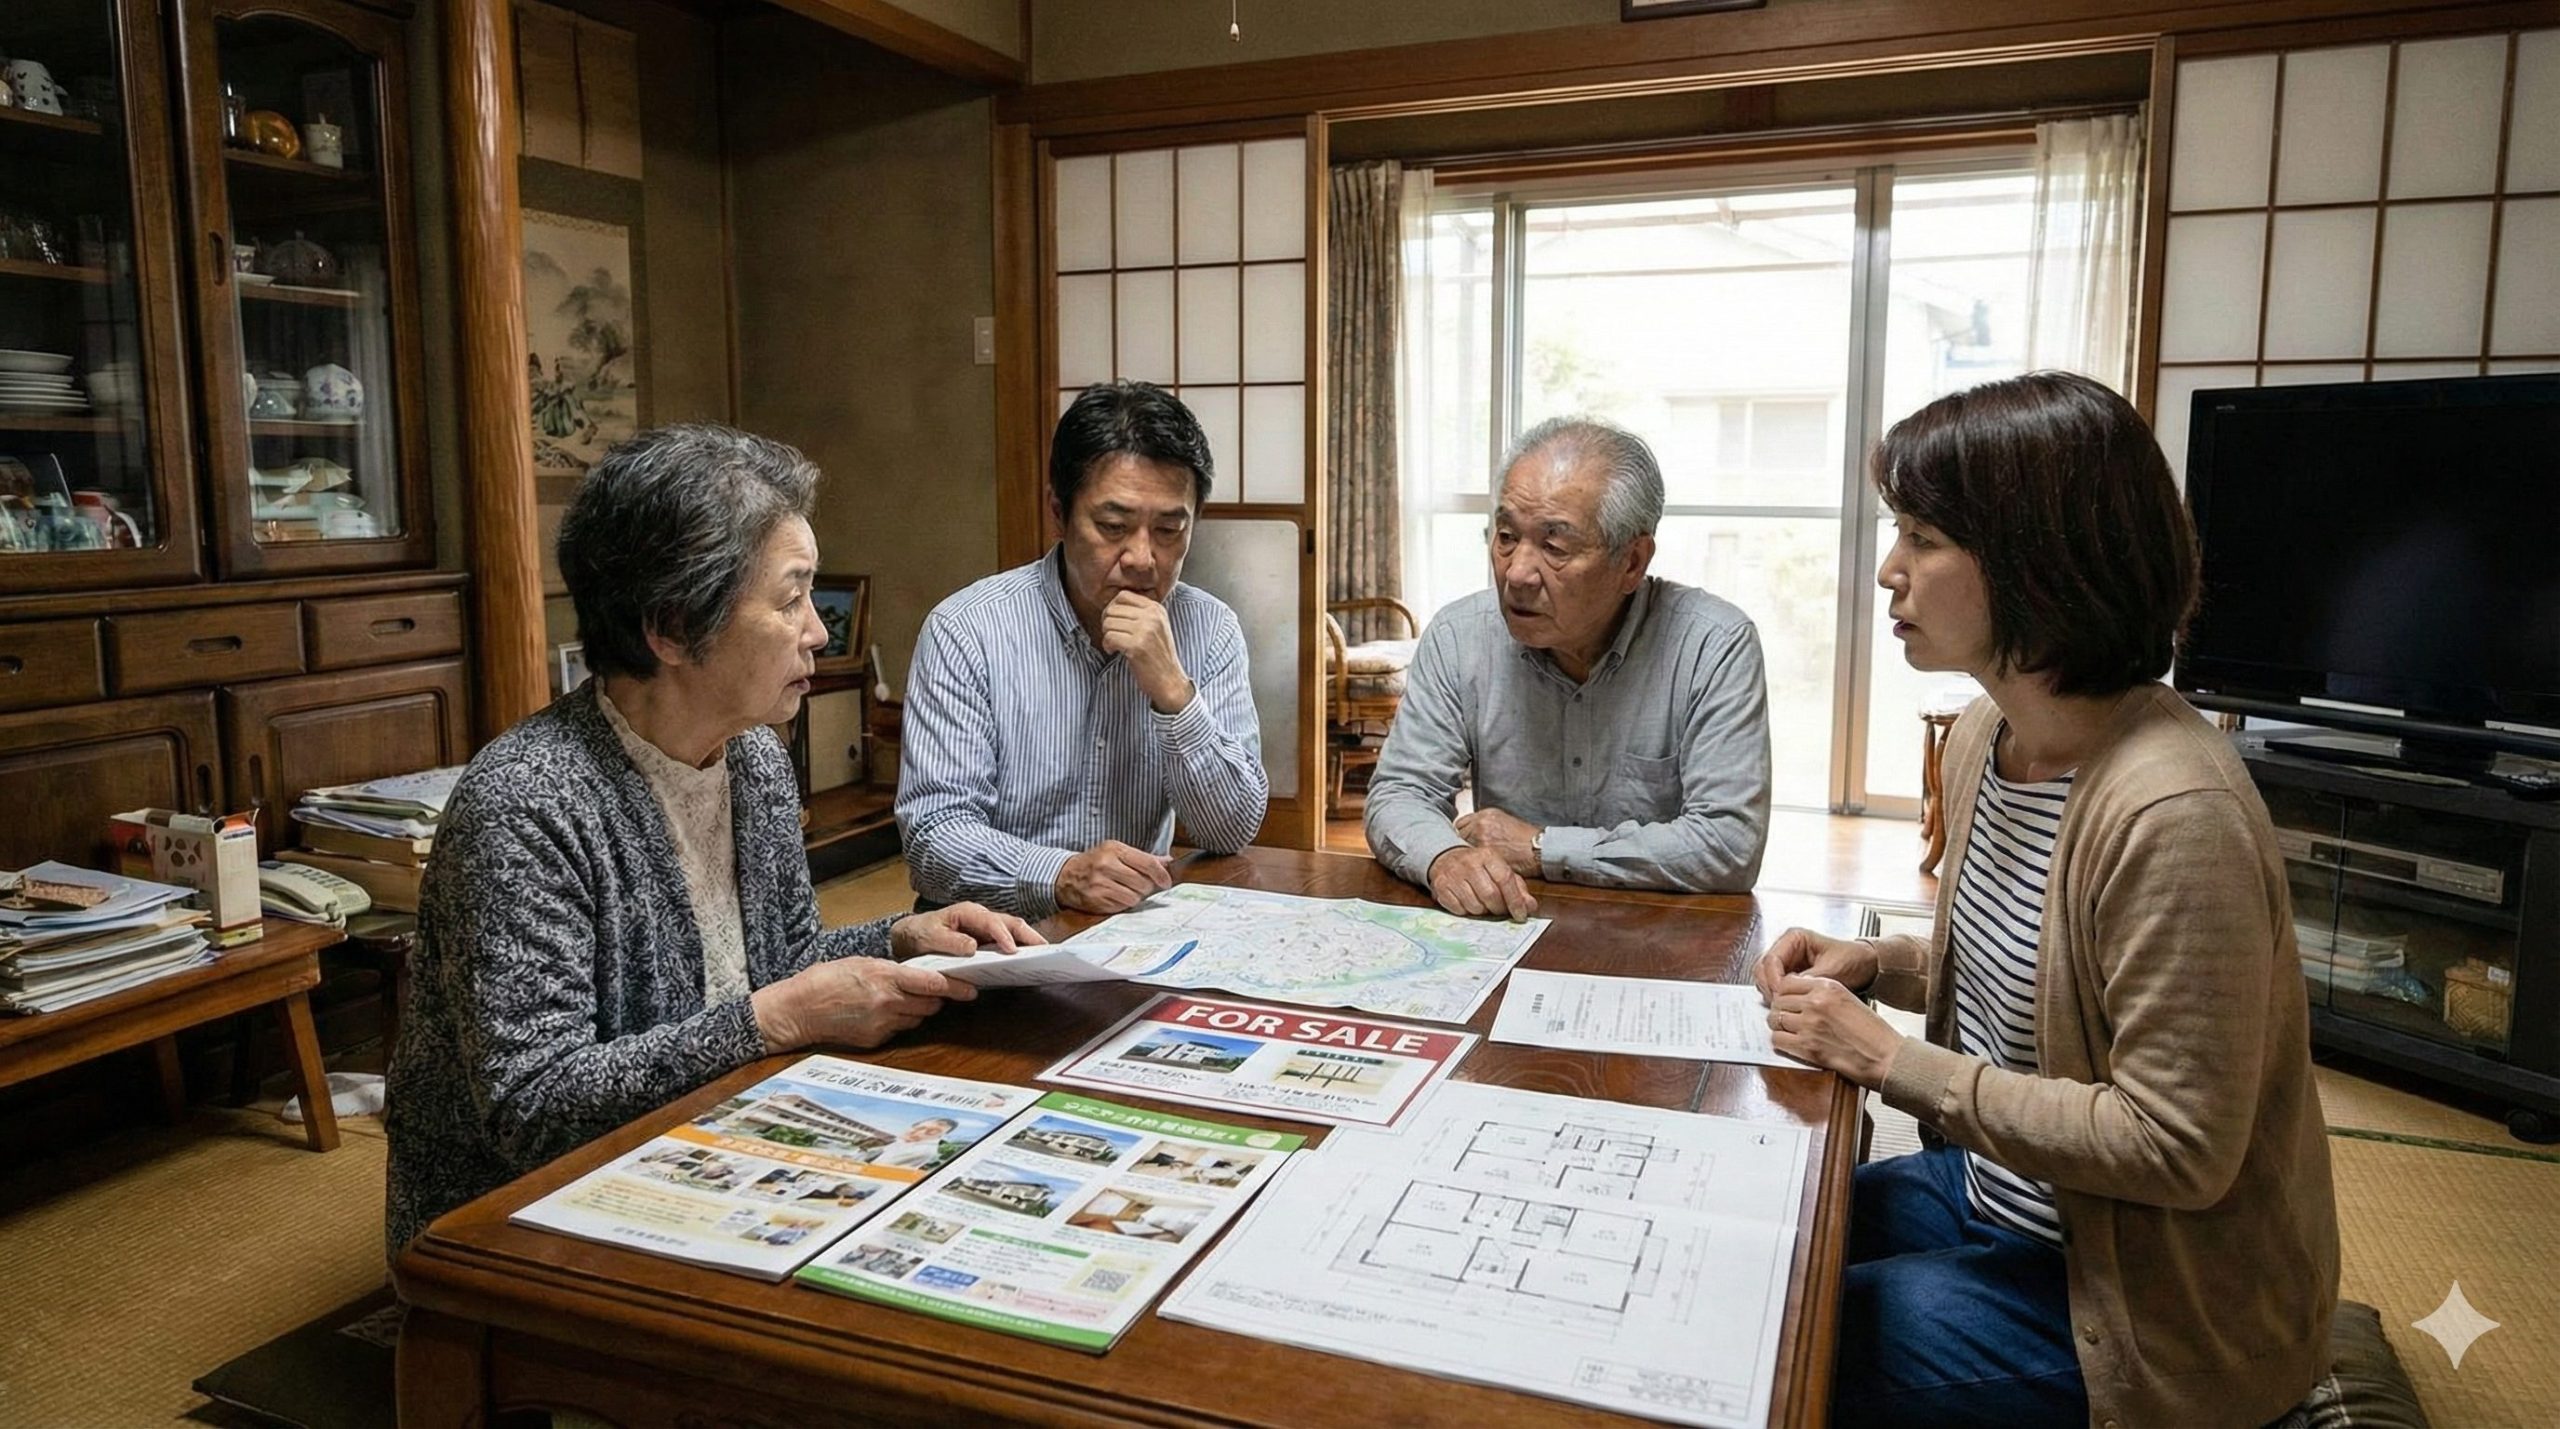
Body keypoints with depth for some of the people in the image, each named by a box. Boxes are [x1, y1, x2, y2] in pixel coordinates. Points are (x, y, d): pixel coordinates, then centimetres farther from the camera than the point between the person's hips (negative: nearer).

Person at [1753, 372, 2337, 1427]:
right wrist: (1878, 965, -3)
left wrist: (1891, 1061, -24)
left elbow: (2176, 1148, -25)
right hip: (1986, 1188, 8)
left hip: (2121, 1300, -8)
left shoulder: (2171, 814, -30)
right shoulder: (1985, 736, -2)